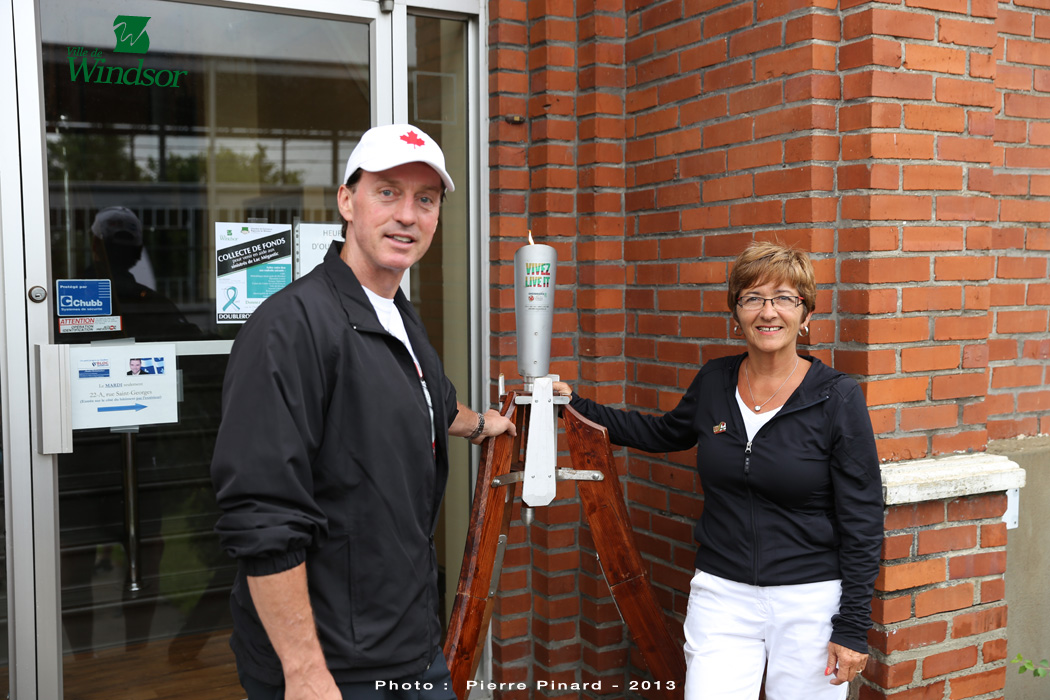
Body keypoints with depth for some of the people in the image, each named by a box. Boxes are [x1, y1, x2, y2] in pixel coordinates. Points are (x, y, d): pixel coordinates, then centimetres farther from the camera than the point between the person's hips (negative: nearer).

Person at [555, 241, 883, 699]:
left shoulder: (837, 398, -10)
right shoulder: (714, 382, 1)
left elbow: (862, 520, -8)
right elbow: (665, 433, 22)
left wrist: (853, 627, -9)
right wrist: (579, 407, 16)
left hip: (810, 602, -2)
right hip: (721, 593, 3)